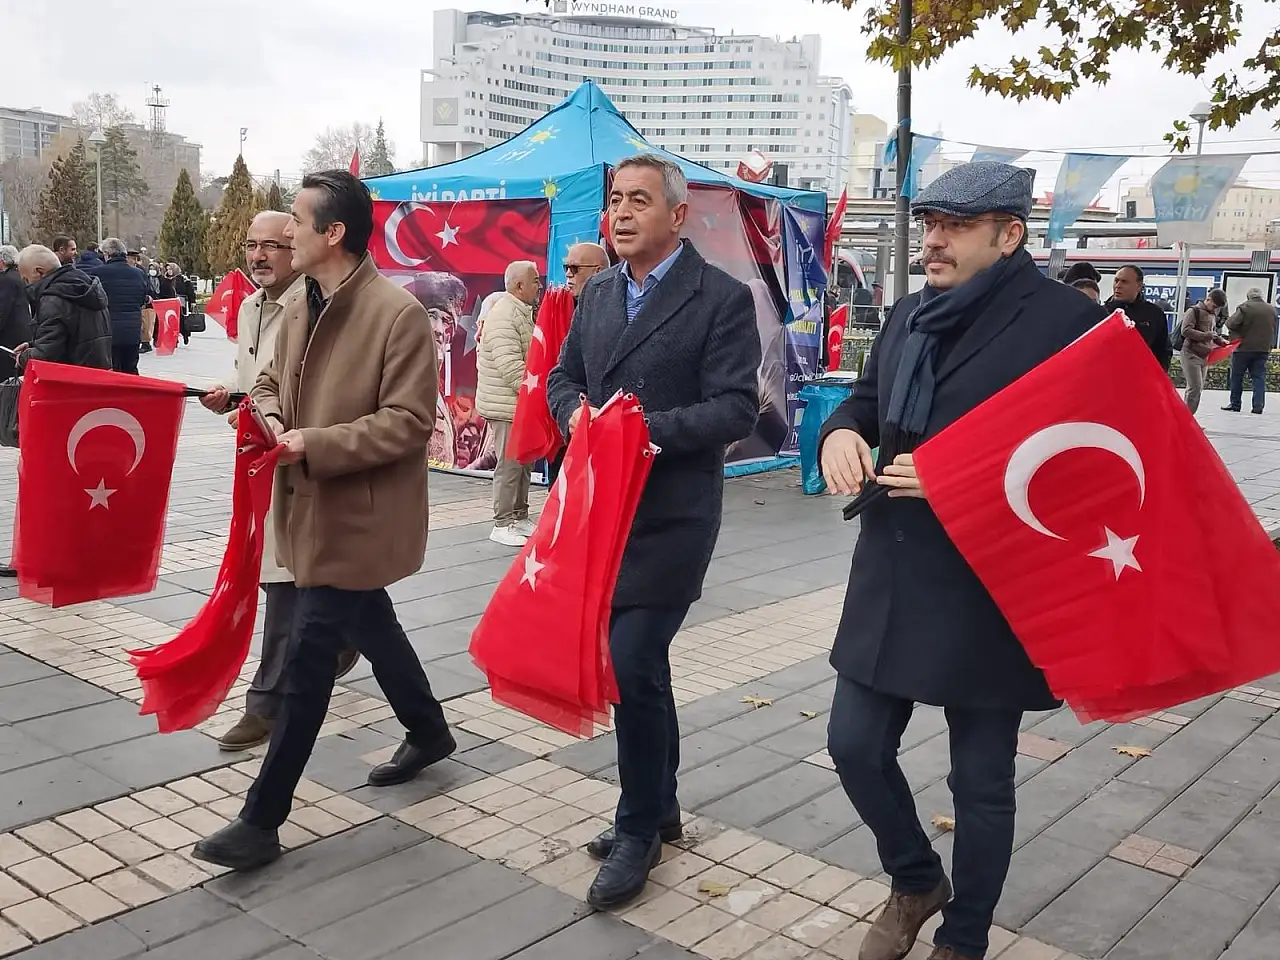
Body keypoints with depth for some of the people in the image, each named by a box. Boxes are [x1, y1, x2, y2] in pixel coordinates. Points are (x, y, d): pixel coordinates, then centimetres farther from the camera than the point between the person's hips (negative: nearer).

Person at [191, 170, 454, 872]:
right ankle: (430, 733, 45)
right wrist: (269, 415, -4)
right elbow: (272, 381, 19)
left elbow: (409, 420, -21)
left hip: (358, 514, -8)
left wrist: (316, 444, -25)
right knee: (371, 625, 22)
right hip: (311, 503, 8)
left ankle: (263, 820, 6)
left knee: (309, 654, -4)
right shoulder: (299, 307, 6)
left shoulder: (398, 313, -19)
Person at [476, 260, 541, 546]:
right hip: (507, 405, -9)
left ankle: (520, 517, 24)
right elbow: (511, 367, -24)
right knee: (509, 463, -5)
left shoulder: (523, 312, 14)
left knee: (524, 461, 14)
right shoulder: (503, 317, -17)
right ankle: (502, 525, 3)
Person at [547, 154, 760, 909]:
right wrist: (578, 414, -8)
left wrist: (648, 430, -24)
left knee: (632, 666, -8)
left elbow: (736, 408, -14)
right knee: (637, 665, 16)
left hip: (672, 515, -6)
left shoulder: (722, 297, -8)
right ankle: (660, 807, 34)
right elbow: (563, 376, 14)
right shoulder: (598, 294, 12)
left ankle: (639, 828, 13)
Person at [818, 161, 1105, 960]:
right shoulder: (910, 316, 10)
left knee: (981, 779, 9)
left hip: (991, 594, -6)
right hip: (892, 580, 6)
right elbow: (868, 400, 20)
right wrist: (842, 432, -4)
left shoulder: (1069, 321, -12)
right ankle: (916, 880, 38)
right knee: (856, 745, 11)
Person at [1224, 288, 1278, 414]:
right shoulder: (1272, 309, 7)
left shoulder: (1245, 307, -11)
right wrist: (1270, 346, 20)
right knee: (1259, 377, 6)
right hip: (1264, 348, 4)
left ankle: (1235, 404, 10)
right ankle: (1258, 406, 0)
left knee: (1237, 376, 7)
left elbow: (1231, 324, -16)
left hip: (1244, 348, -4)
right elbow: (1273, 330, 13)